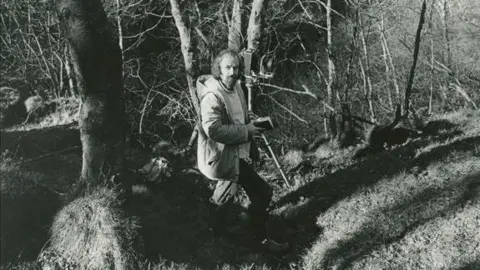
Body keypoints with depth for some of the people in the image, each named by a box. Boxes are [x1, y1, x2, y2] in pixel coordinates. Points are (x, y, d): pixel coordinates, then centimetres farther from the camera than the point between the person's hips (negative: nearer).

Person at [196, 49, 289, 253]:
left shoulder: (235, 86, 4)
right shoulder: (212, 95, -25)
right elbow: (214, 129, -32)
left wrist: (249, 117, 1)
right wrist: (246, 131, -26)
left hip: (236, 151, 10)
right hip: (224, 155, -10)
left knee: (228, 188, 30)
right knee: (262, 192, -9)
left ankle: (217, 224, 53)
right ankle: (260, 239, 8)